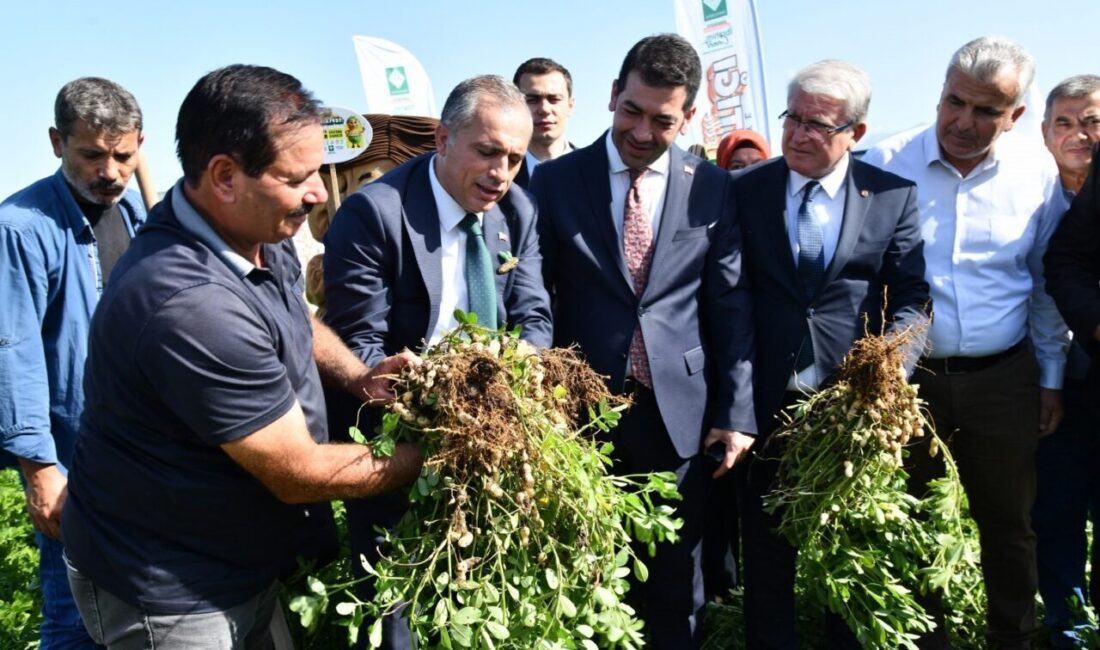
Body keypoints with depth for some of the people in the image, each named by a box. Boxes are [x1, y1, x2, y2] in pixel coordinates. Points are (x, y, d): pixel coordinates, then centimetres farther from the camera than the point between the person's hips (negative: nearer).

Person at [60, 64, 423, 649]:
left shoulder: (257, 233, -6)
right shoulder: (192, 305, -34)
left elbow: (294, 323, 16)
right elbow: (301, 473, -26)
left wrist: (358, 377, -2)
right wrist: (429, 457, -13)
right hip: (171, 598, -8)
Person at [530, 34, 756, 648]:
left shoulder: (713, 187, 1)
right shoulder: (555, 181, 0)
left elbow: (731, 307, 2)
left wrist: (737, 412, -1)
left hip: (680, 413, 1)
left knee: (677, 591, 14)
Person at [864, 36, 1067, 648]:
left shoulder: (1037, 172, -1)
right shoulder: (887, 163, -8)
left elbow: (1045, 284, 8)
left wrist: (1052, 378, 9)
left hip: (1004, 378, 2)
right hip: (905, 376, -1)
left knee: (1010, 523, 14)